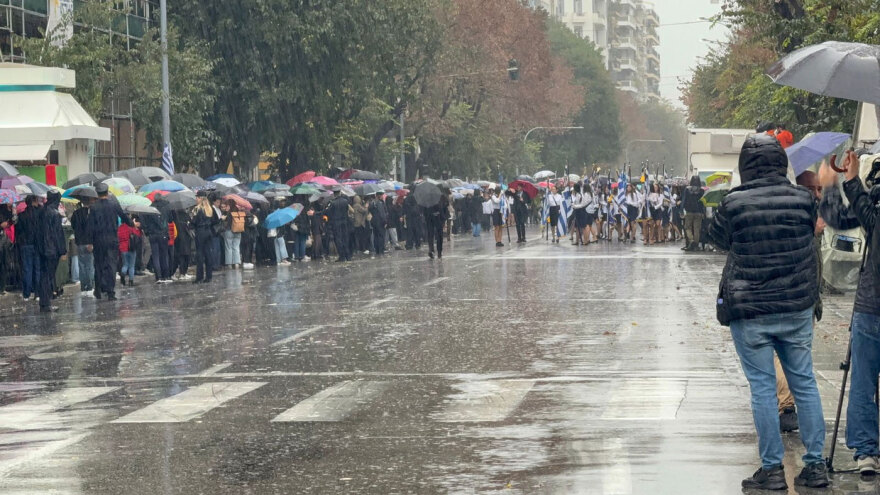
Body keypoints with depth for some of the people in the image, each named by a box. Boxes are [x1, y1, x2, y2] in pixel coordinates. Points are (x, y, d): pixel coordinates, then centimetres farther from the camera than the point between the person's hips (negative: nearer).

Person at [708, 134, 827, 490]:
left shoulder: (734, 204, -11)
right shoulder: (802, 199, -4)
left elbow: (719, 239, 4)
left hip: (749, 310, -3)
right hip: (798, 307, 3)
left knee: (762, 387, 3)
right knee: (804, 383, 11)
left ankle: (772, 469, 5)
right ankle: (815, 465, 13)